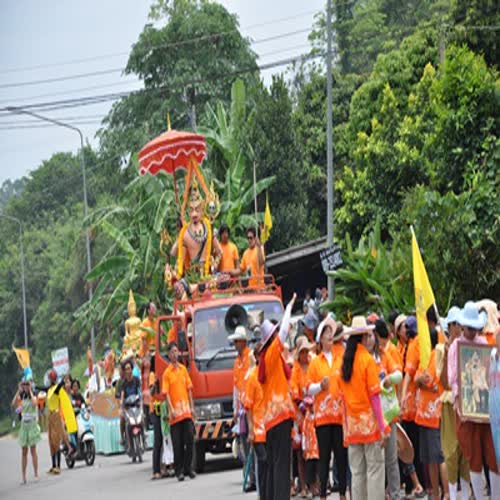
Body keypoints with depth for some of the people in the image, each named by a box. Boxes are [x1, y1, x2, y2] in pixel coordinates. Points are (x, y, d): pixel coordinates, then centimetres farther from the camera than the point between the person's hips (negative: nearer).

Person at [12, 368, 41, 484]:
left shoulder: (34, 396, -2)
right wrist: (19, 391, -11)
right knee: (24, 451, 3)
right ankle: (23, 476, 3)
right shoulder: (21, 397, 8)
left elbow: (34, 404, -26)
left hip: (32, 425, -4)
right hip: (24, 425, 4)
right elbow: (14, 404, -11)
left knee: (33, 450, -4)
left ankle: (36, 474, 0)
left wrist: (30, 391, -17)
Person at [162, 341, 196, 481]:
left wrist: (192, 407, 9)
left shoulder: (183, 369, 11)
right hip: (175, 413, -4)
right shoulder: (167, 373, -2)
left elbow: (189, 389, 14)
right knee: (177, 444, -1)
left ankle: (188, 468, 9)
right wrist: (171, 409, -16)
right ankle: (179, 471, 4)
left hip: (186, 411, 4)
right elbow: (166, 393, -6)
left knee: (190, 439, 0)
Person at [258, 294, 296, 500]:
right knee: (282, 463, -11)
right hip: (281, 412, -8)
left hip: (269, 416, 8)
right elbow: (285, 329, -8)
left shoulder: (264, 357, 16)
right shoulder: (273, 352, -6)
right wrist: (290, 306, 4)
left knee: (273, 464, 9)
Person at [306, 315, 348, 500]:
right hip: (322, 414, -1)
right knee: (324, 456, 0)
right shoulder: (315, 362, 6)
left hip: (340, 413, 1)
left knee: (342, 455, 3)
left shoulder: (341, 357, 8)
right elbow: (308, 388, 6)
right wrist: (320, 386, -13)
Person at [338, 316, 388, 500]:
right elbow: (374, 396, -11)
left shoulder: (345, 362, 7)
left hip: (352, 424, 5)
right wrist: (382, 427, -10)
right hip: (369, 423, -5)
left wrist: (347, 424, 14)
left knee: (357, 472, 7)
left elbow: (343, 395, 9)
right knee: (375, 470, -3)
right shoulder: (367, 360, -9)